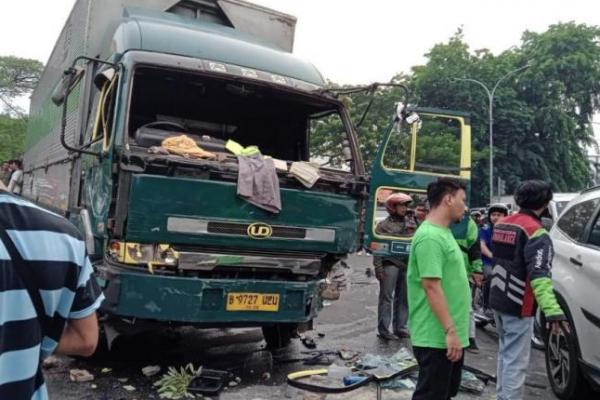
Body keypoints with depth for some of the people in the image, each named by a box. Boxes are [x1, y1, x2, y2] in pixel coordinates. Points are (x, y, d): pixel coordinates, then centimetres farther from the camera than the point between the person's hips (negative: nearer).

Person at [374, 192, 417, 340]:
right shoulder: (384, 225, -1)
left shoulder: (411, 222, 14)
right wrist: (378, 267, -12)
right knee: (386, 297, -2)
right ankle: (383, 329, 3)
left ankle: (400, 327, 21)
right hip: (390, 264, -5)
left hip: (407, 264, 5)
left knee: (403, 297, 10)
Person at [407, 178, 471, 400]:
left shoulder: (443, 233, 12)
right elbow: (432, 287, -25)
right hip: (437, 338, -10)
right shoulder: (430, 237, -20)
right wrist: (450, 331, -24)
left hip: (450, 336, 10)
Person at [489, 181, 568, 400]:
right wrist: (552, 310, -38)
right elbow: (539, 275, -30)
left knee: (505, 352, 21)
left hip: (497, 299, 8)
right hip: (518, 305, -8)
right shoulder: (536, 232, -18)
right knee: (516, 360, -2)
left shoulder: (502, 223, 7)